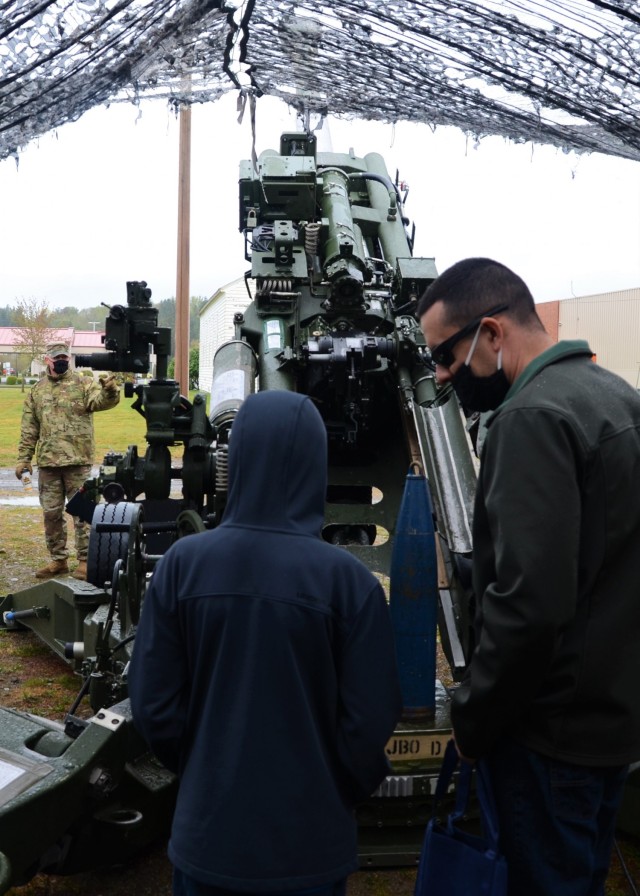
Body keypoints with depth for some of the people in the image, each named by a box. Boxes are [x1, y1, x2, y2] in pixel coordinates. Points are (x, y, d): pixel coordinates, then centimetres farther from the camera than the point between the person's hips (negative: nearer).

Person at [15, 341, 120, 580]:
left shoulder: (84, 383, 0)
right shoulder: (37, 391, 12)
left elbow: (101, 401, -19)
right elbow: (29, 429, 13)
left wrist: (109, 390, -41)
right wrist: (24, 458, 8)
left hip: (78, 460, -4)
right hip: (47, 462, 4)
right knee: (51, 513, 11)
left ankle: (85, 560, 8)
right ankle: (58, 560, 23)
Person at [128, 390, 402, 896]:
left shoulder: (183, 563, -13)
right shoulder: (347, 579, -18)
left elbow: (153, 703, -6)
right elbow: (372, 717, -12)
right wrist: (340, 791, 8)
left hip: (207, 834, 2)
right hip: (309, 844, -1)